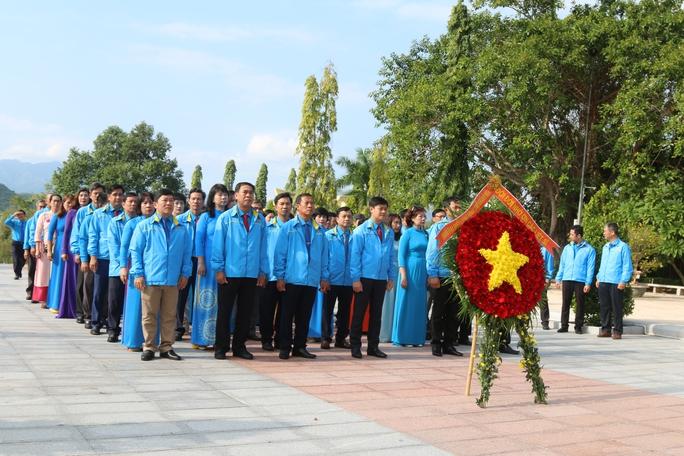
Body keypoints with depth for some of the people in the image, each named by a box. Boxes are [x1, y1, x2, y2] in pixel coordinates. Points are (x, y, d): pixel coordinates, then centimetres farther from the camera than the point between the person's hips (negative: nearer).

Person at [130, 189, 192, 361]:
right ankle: (149, 347, 12)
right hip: (150, 279, -2)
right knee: (149, 315, 3)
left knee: (169, 315, 8)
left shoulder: (180, 229, 11)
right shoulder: (144, 226, 4)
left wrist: (185, 273, 4)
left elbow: (187, 253, 13)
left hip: (173, 280, 3)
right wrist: (138, 274, -5)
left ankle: (166, 347, 16)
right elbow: (135, 250, 2)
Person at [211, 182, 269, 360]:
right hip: (229, 273, -3)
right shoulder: (226, 217, -1)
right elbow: (218, 245, -2)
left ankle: (239, 346, 20)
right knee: (224, 311, 4)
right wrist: (219, 269, -6)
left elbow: (263, 247, 8)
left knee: (245, 312, 9)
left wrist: (263, 272, 5)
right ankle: (221, 347, 13)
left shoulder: (260, 219, 6)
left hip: (251, 274, 3)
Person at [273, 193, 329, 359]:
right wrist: (280, 277, -5)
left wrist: (324, 277, 8)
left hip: (312, 281, 3)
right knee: (287, 315, 2)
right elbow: (280, 253, -1)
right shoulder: (288, 228, 1)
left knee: (305, 316, 8)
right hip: (292, 279, -3)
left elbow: (323, 256, 12)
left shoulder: (319, 231, 10)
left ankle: (300, 347, 17)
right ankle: (285, 347, 9)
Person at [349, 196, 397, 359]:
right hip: (365, 277, -4)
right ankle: (355, 346, 12)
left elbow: (392, 256, 11)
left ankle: (373, 346, 19)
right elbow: (355, 255, -7)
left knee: (376, 313, 10)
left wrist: (391, 277, 7)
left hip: (381, 278, 4)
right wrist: (356, 278, -11)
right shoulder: (361, 230, -5)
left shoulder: (389, 232, 7)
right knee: (359, 312, 3)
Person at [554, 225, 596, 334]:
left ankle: (578, 326, 11)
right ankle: (564, 325, 10)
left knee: (580, 304, 3)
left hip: (580, 281, -3)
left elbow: (590, 267, -3)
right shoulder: (567, 248, 13)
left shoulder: (589, 250, 0)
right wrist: (558, 279, 8)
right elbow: (562, 264, 15)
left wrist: (588, 283, -9)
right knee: (565, 303, 4)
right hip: (567, 280, 3)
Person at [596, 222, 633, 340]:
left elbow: (627, 266, -7)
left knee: (617, 308, -1)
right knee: (604, 307, 8)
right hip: (603, 282, 6)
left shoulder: (623, 247, -5)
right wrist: (598, 278, 16)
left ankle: (617, 331, 5)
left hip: (616, 283, -6)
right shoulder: (605, 247, 17)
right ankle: (605, 329, 15)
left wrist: (623, 281, -13)